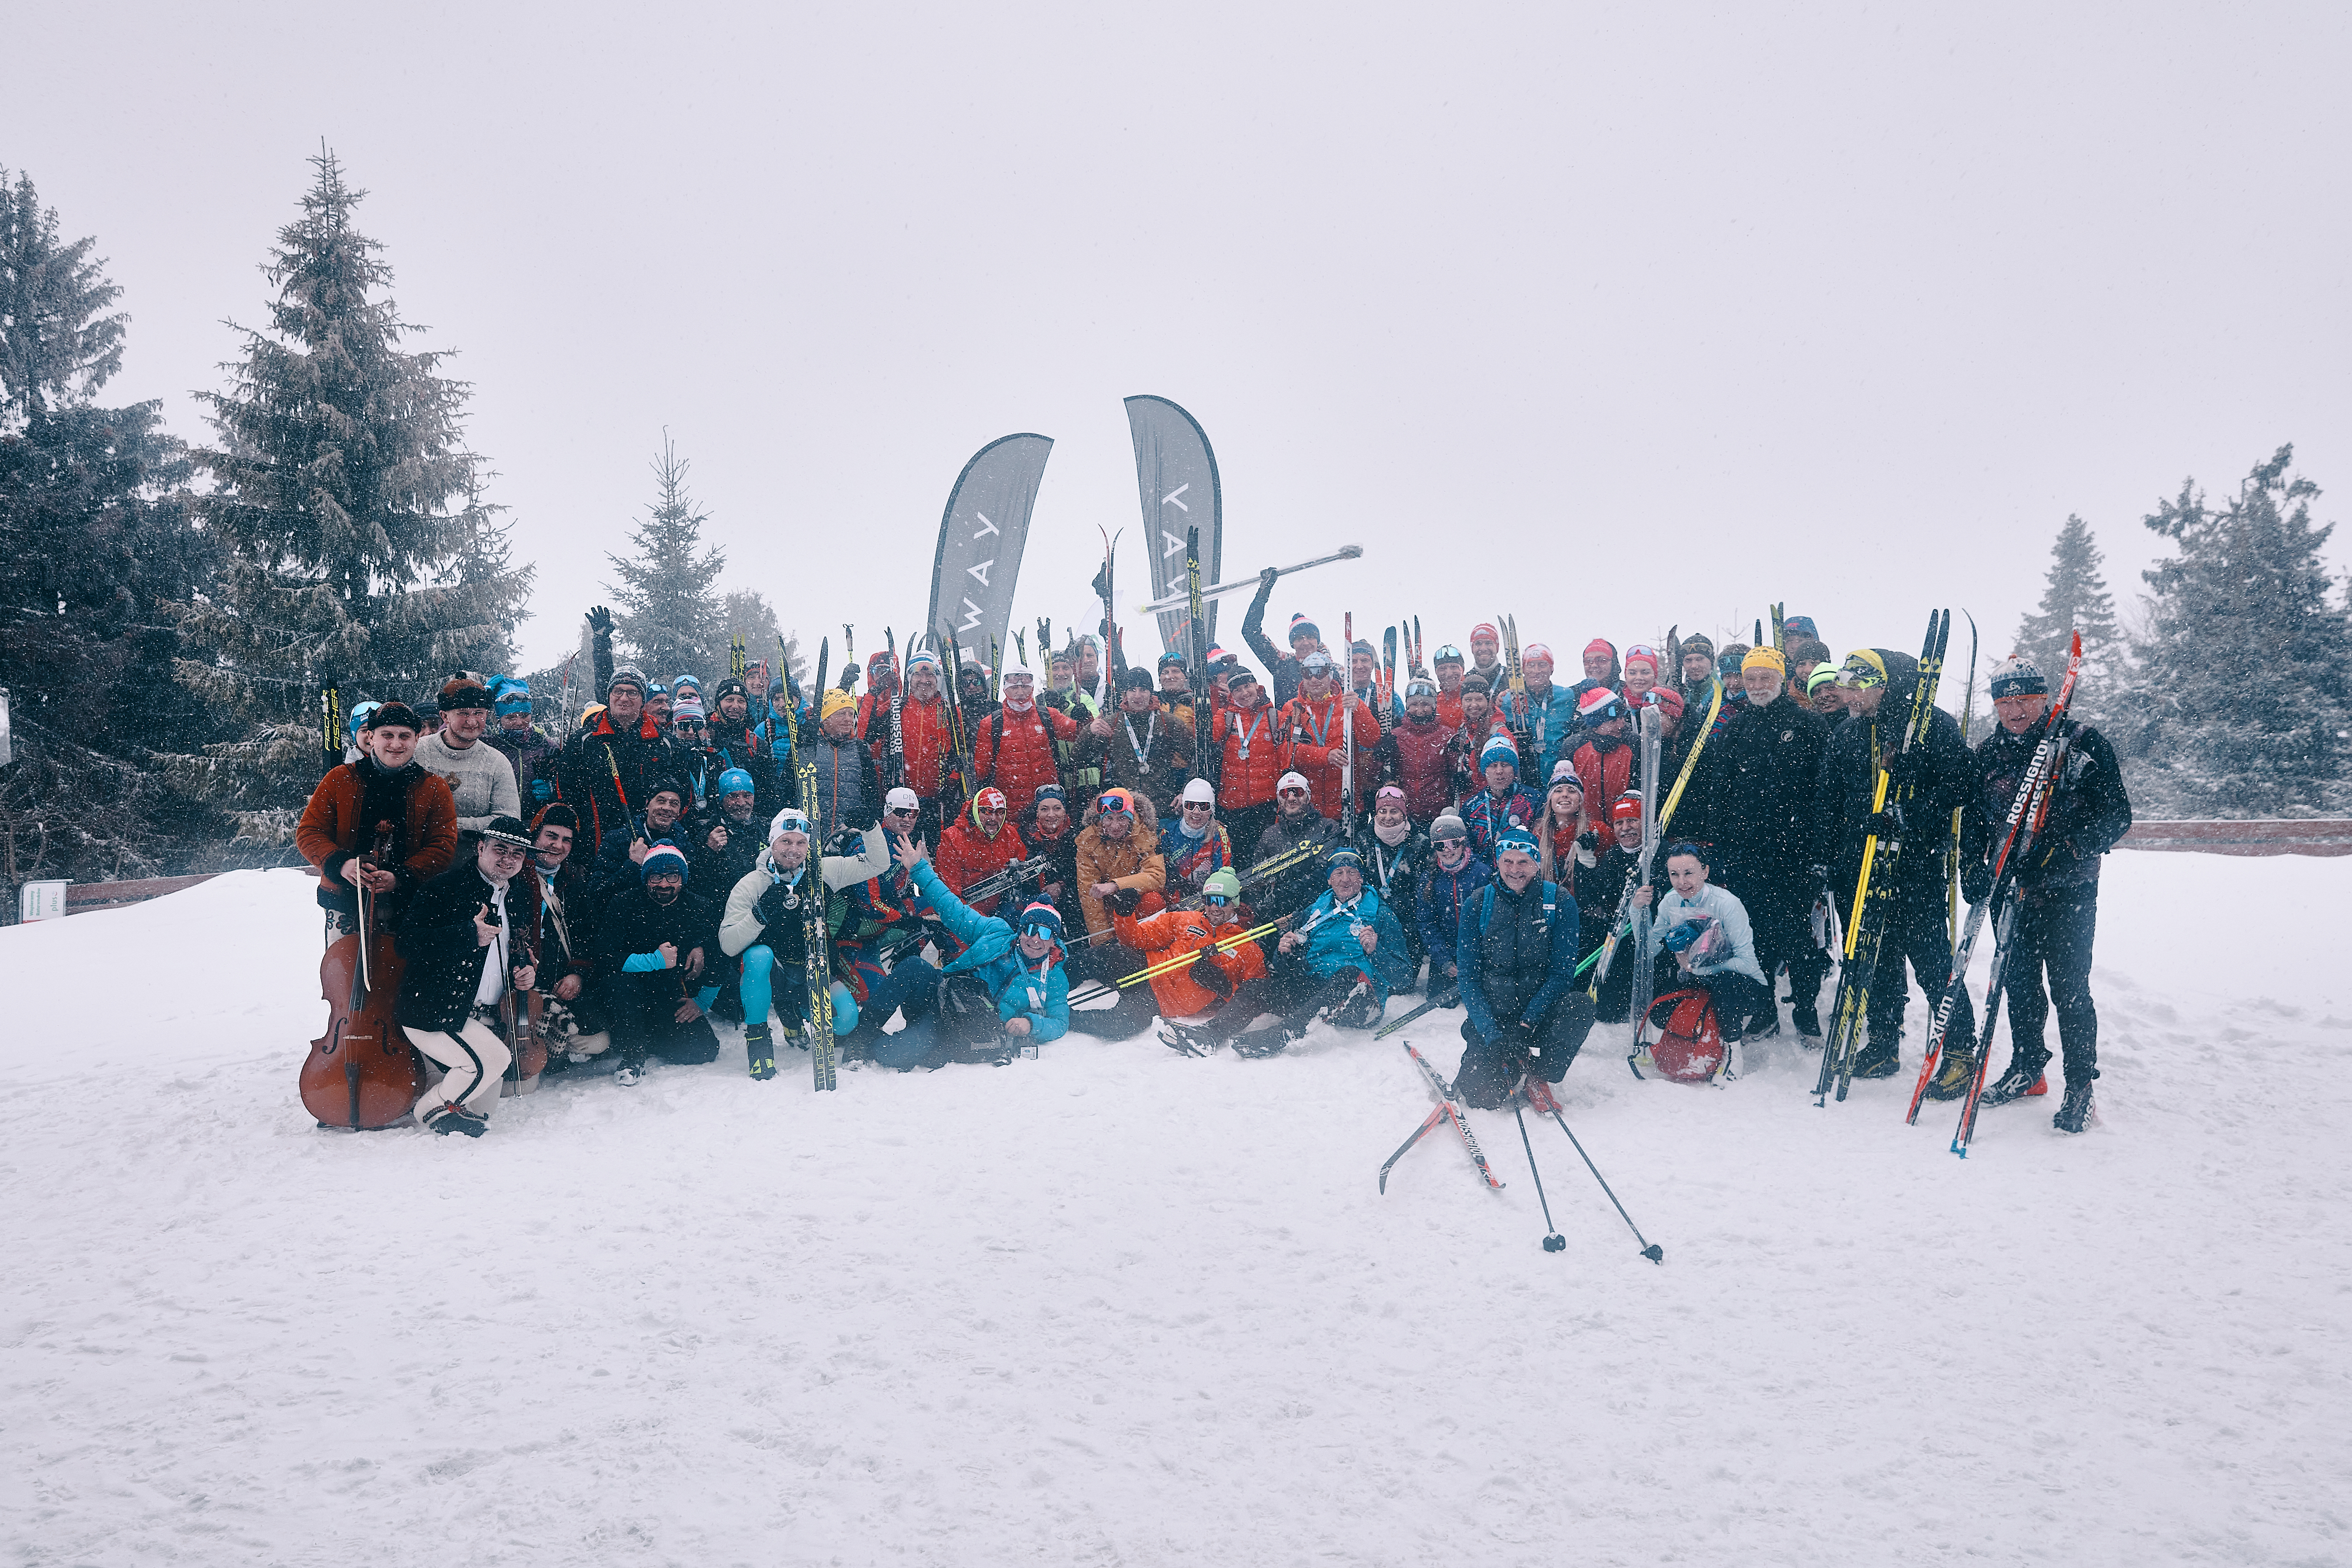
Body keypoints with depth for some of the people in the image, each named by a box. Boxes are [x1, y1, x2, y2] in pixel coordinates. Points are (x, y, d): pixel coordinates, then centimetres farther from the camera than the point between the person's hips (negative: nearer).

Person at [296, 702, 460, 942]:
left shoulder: (434, 789, 3)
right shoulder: (340, 779, 5)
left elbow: (443, 847, -2)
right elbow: (309, 832, 5)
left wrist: (401, 877, -18)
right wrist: (339, 863, -15)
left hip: (406, 907, -1)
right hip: (345, 904, 1)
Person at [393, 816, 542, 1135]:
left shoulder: (521, 895, 13)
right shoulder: (446, 887, -9)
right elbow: (408, 943, -19)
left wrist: (526, 970, 7)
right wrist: (468, 934, -26)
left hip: (486, 1018, 7)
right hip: (433, 1012, -7)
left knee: (482, 1107, 0)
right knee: (494, 1058, -25)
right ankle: (433, 1108, -2)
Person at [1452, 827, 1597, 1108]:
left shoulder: (1559, 902, -5)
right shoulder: (1477, 905, -4)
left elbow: (1562, 972, -9)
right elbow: (1469, 978, -6)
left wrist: (1527, 1024, -20)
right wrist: (1494, 1036, -19)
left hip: (1541, 1011, 1)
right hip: (1492, 1016, -1)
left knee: (1580, 1005, -31)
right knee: (1483, 1095, -23)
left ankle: (1538, 1069, -7)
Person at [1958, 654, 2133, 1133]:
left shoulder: (2083, 744, -7)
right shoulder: (1988, 754, 7)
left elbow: (2117, 816, -8)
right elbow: (1973, 820, 15)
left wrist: (2065, 856, -21)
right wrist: (1973, 868, -1)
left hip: (2068, 892, -4)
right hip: (2011, 889, 5)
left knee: (2069, 989, -5)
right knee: (2017, 982, 11)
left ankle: (2080, 1088, 6)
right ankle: (2026, 1067, 28)